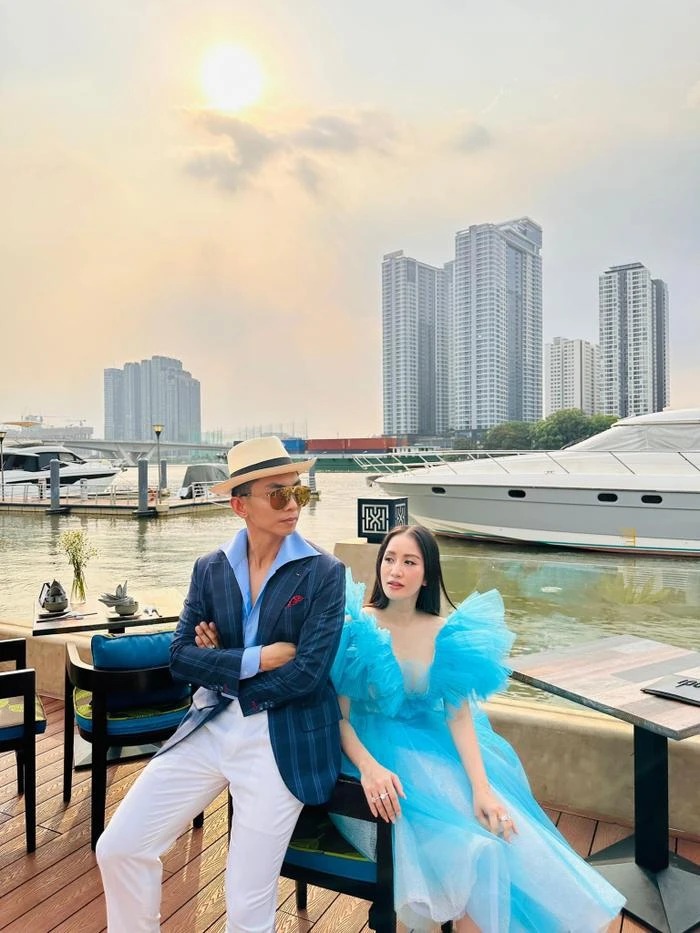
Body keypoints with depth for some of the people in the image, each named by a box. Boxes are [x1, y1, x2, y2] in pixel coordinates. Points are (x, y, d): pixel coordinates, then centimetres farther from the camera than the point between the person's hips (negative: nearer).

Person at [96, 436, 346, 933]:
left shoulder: (325, 573, -10)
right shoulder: (210, 568, 3)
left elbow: (307, 674, -15)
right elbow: (181, 656, -3)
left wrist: (223, 668, -6)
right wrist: (257, 659, -15)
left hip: (283, 739, -4)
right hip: (211, 725, 4)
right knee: (118, 847, 6)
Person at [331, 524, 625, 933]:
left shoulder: (448, 634, 1)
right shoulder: (356, 626, -9)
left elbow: (459, 716, -4)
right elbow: (339, 715, -10)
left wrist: (481, 788, -15)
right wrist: (369, 767, -27)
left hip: (433, 751, 4)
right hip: (374, 749, -4)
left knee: (501, 834, -14)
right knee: (468, 848, -19)